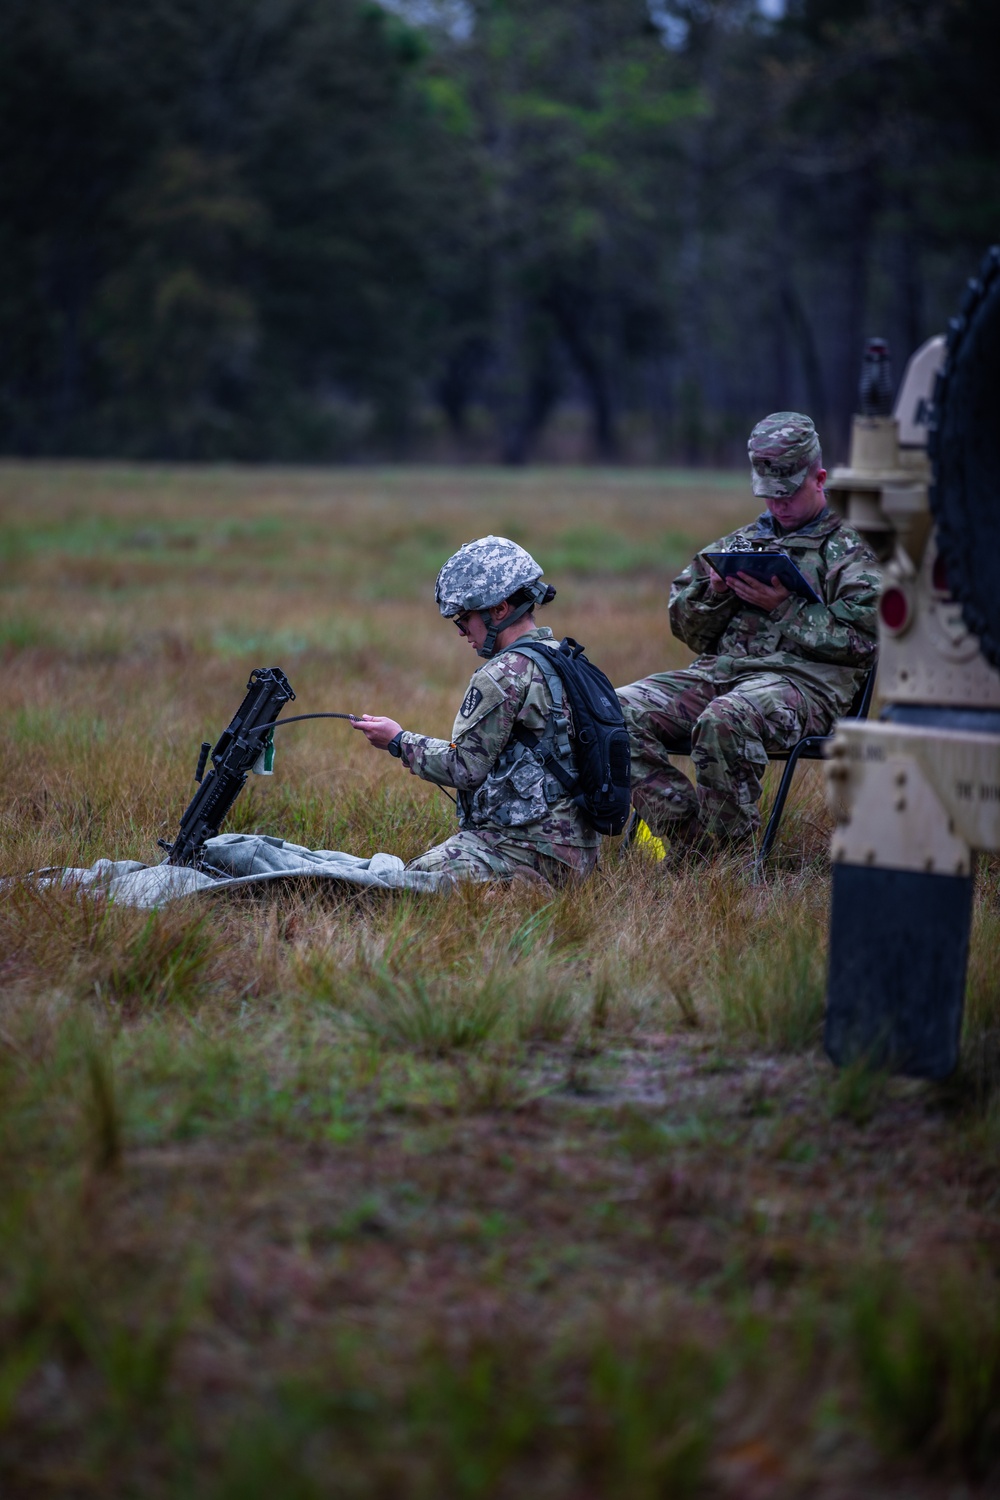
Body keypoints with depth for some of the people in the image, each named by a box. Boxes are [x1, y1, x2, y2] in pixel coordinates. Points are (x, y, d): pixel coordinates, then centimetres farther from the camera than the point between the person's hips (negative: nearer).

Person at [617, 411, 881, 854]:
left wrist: (784, 607, -12)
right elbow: (686, 625, 23)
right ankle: (683, 835, -20)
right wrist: (716, 592, 1)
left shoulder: (853, 548, 9)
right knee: (622, 709, -18)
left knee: (724, 721, -39)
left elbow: (863, 639, -7)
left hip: (803, 679, -6)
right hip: (718, 669, 6)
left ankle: (722, 850, -25)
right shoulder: (744, 540, 27)